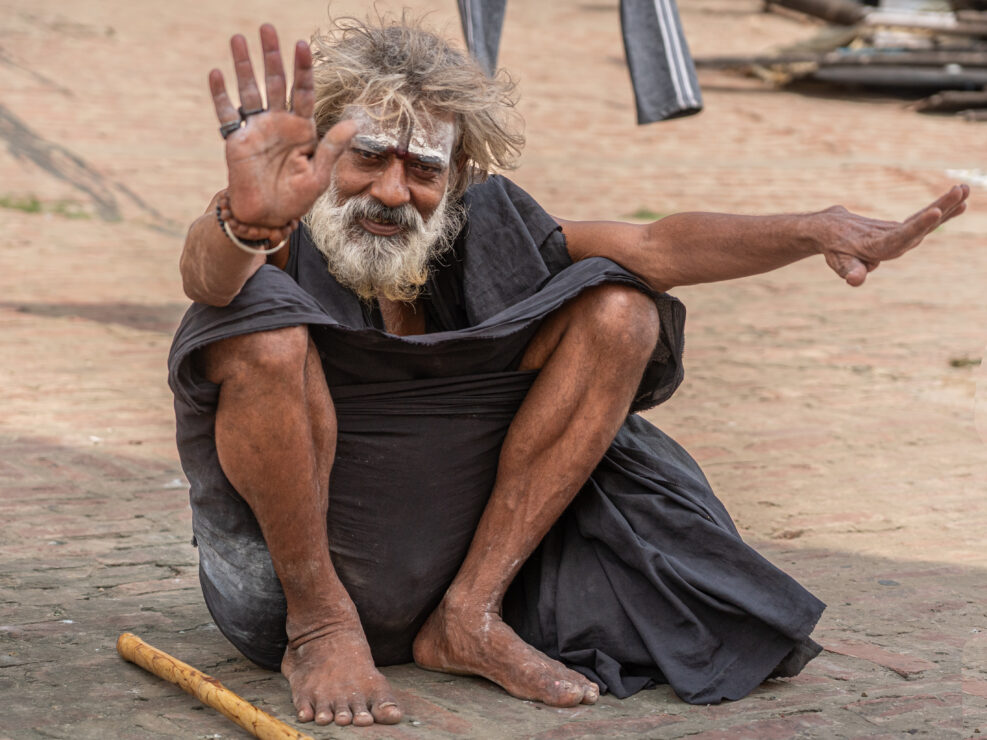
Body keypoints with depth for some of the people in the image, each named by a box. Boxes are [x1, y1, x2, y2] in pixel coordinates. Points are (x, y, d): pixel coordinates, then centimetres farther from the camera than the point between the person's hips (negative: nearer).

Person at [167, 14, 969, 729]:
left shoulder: (477, 230, -2)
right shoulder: (286, 241, -16)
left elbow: (654, 249, -5)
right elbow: (210, 276, -41)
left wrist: (818, 230, -19)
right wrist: (245, 221, -65)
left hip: (445, 548, 5)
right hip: (286, 573, -5)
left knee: (617, 309, -6)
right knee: (263, 326, -31)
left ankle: (469, 615, -4)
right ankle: (321, 627, -13)